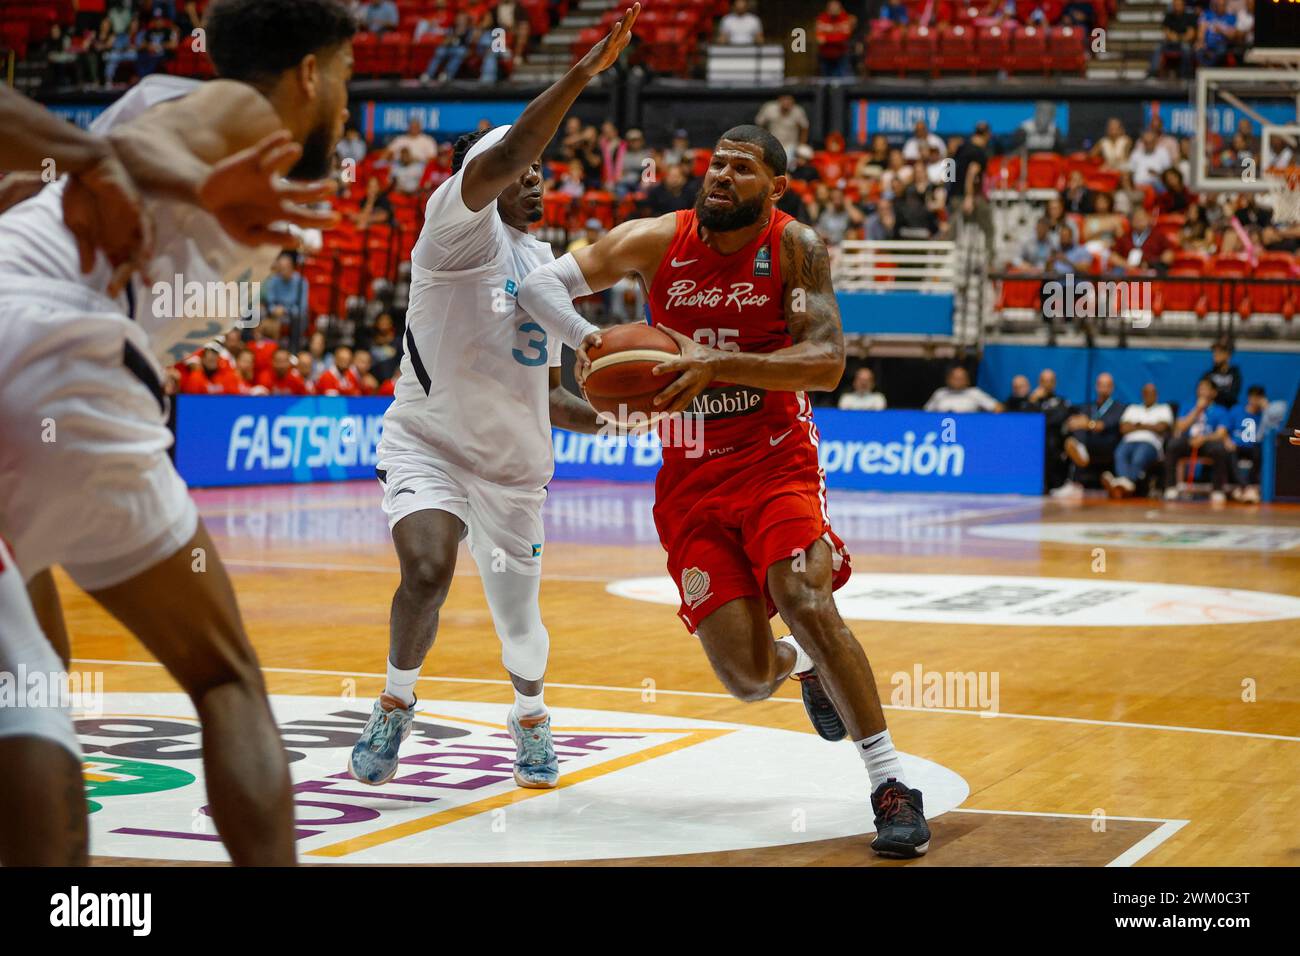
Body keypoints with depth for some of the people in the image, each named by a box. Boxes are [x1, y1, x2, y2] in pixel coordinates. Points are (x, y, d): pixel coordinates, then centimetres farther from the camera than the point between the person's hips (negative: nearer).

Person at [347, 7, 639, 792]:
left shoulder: (547, 268, 13)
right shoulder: (459, 225, -9)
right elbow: (503, 154, -30)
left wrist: (609, 417, -1)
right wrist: (585, 71, -35)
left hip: (514, 462, 6)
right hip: (429, 441, -6)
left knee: (518, 609, 13)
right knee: (429, 568, -30)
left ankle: (530, 715, 45)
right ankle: (397, 705, -5)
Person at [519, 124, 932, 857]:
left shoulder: (796, 248, -8)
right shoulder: (655, 242, -4)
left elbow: (827, 362, -20)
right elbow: (540, 282, -1)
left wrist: (720, 365, -31)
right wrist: (584, 337, -21)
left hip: (775, 458, -2)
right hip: (692, 477, 2)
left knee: (805, 600, -27)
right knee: (747, 675, -7)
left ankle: (892, 785, -15)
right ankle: (801, 663, 34)